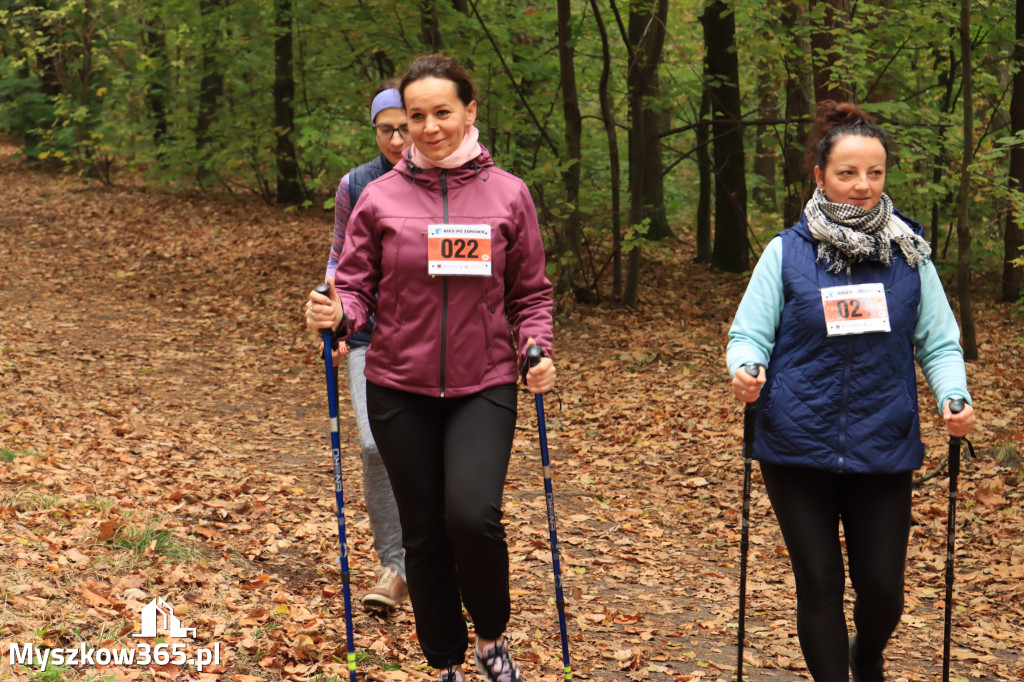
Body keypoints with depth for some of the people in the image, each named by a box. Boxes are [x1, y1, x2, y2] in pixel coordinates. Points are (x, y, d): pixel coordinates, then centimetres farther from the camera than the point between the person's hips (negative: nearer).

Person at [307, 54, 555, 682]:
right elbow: (357, 286, 4)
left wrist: (537, 352, -8)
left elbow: (530, 293, 7)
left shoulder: (508, 194, 0)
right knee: (423, 533, 8)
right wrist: (338, 313, -18)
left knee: (472, 515, -20)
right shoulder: (381, 197, 0)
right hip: (401, 389, 1)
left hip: (483, 386, -1)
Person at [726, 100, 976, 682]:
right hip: (799, 446, -1)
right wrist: (745, 370, -22)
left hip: (884, 448, 1)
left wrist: (954, 395, -13)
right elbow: (750, 334, 0)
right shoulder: (787, 253, -1)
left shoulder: (909, 254, 3)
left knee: (883, 589, 5)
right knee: (819, 584, 4)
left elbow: (938, 342, 6)